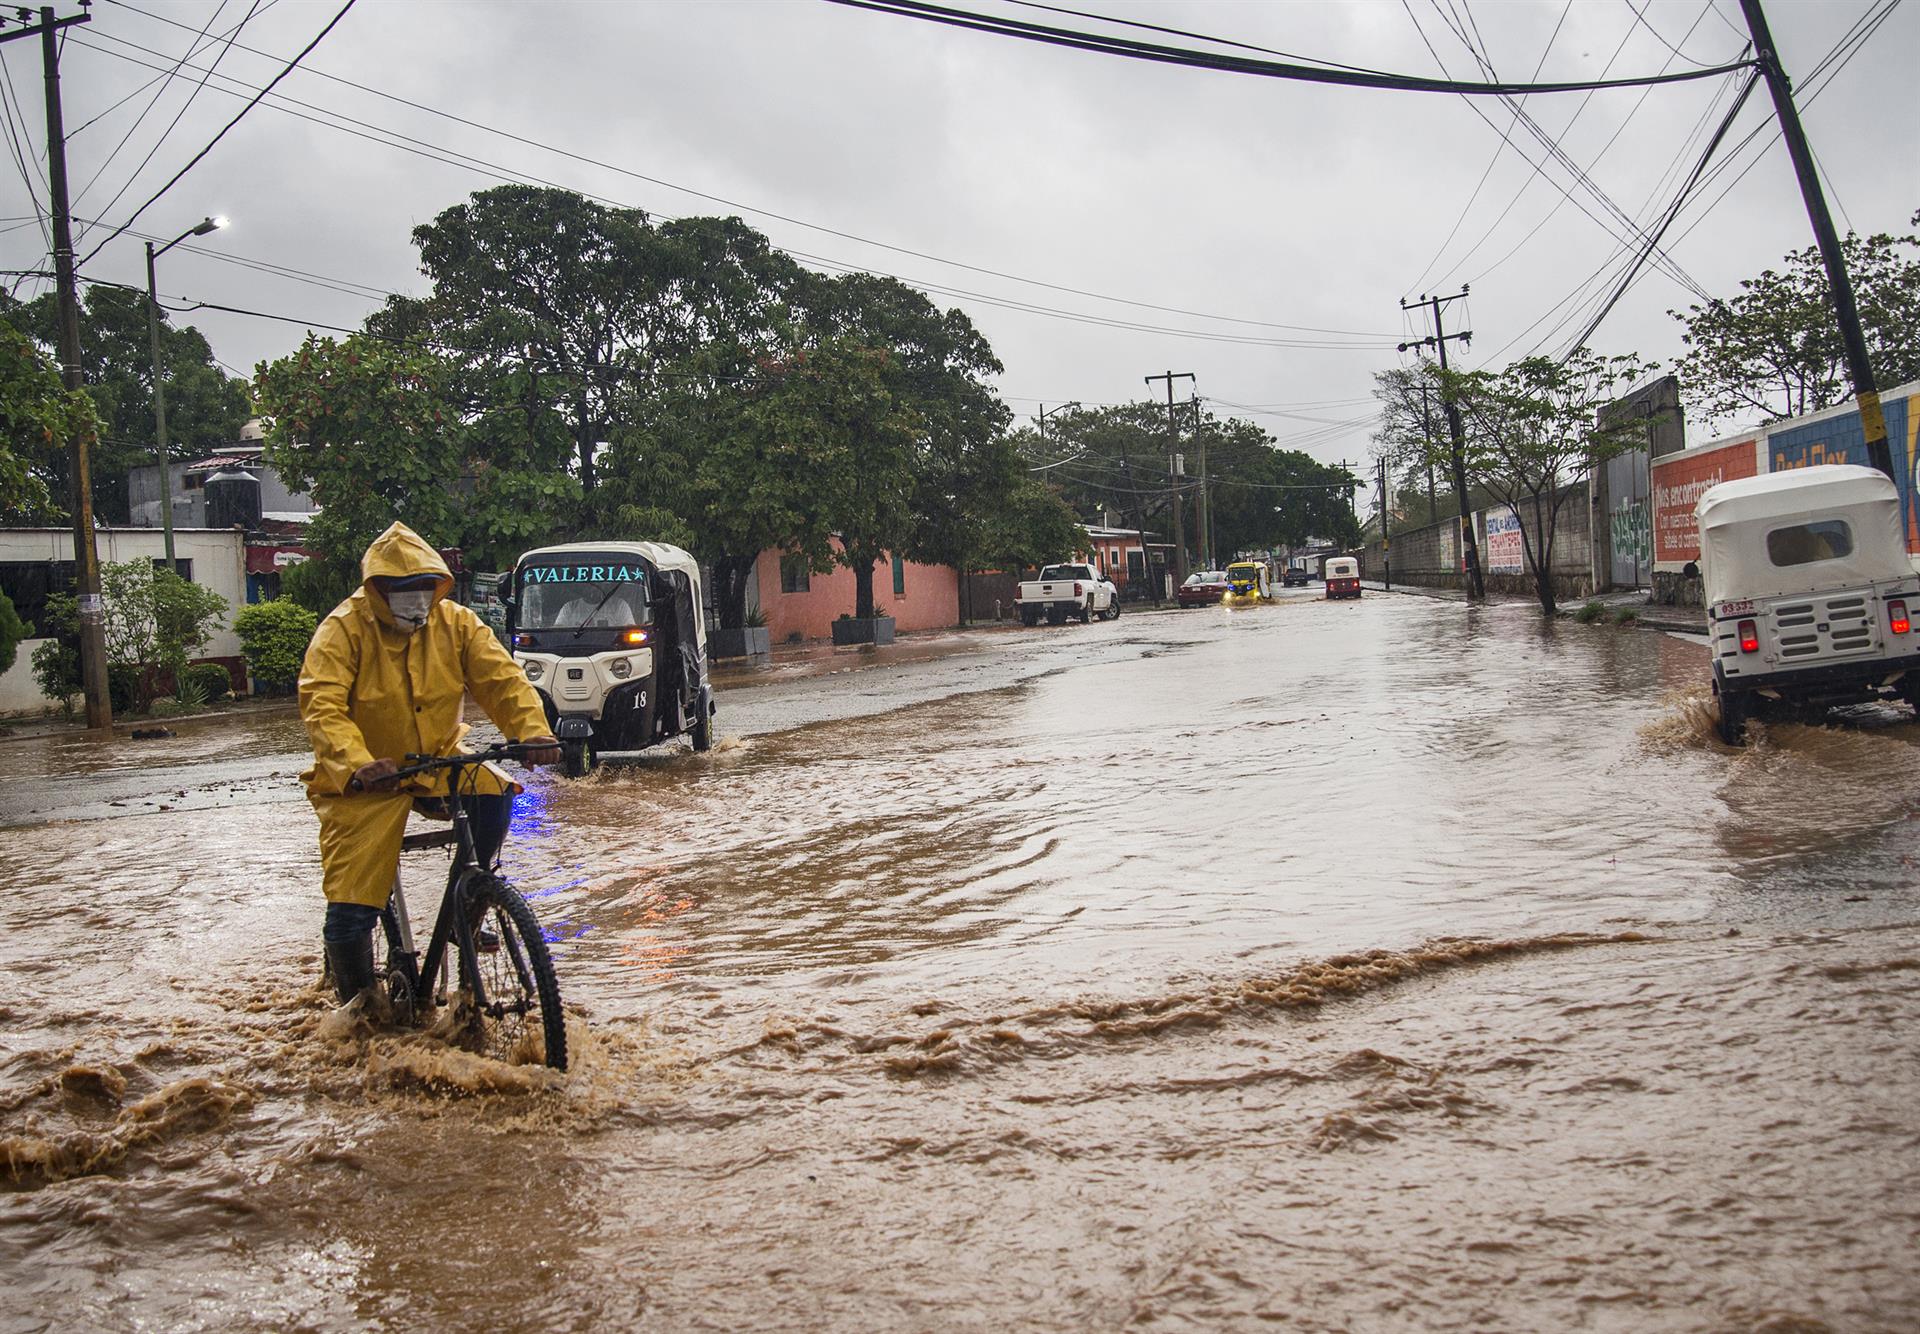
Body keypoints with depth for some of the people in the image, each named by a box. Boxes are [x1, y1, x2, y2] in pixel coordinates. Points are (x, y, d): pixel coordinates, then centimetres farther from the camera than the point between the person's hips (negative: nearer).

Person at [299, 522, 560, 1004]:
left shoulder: (455, 623, -3)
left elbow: (501, 678, -10)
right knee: (351, 908, -9)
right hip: (365, 780, -3)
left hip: (438, 761, 3)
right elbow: (322, 707, -25)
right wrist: (357, 765, -42)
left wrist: (533, 731, -30)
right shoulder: (344, 629, -13)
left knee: (494, 795, -27)